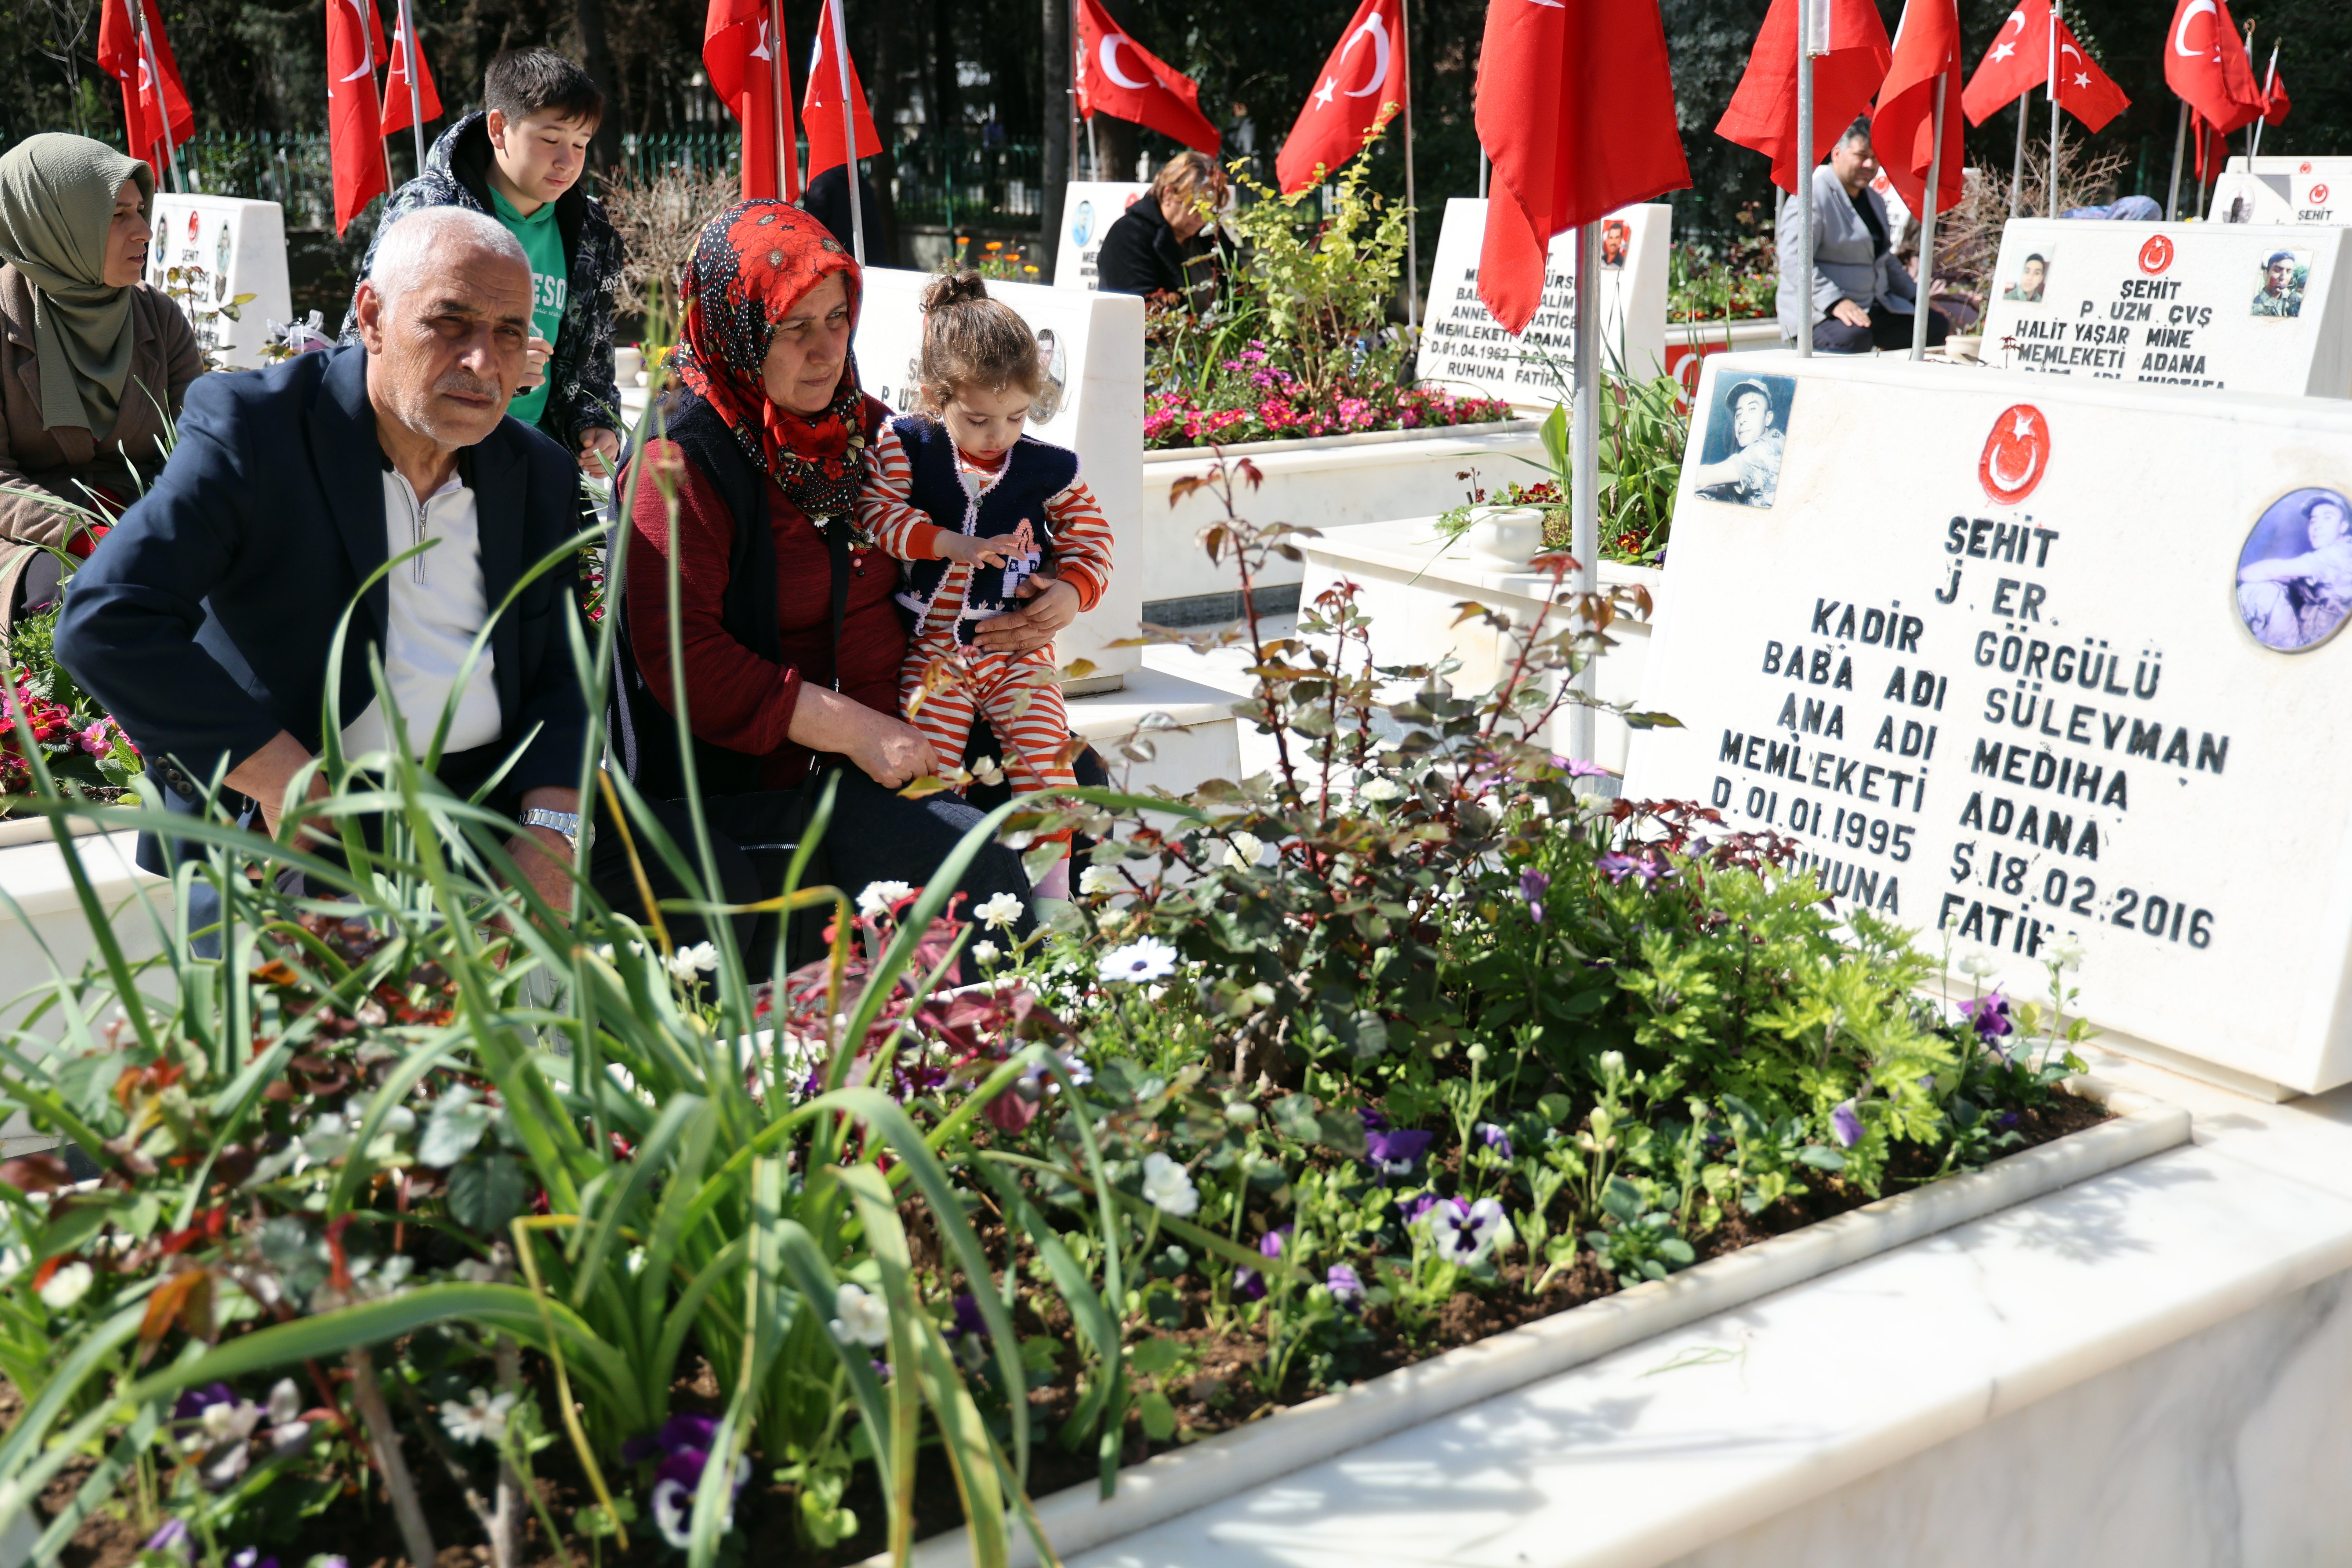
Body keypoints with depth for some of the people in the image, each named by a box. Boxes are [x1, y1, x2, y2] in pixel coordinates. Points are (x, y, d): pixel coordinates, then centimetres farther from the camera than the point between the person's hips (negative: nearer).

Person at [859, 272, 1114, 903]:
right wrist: (954, 545, -18)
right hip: (931, 646, -1)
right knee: (928, 767, -11)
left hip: (1019, 645, 1)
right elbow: (877, 513, -9)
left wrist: (1068, 595, -10)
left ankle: (1052, 895, 0)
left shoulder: (1050, 469, 0)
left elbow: (1090, 540, 8)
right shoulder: (906, 448, -3)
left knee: (1046, 754, -13)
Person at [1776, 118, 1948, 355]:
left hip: (1875, 308, 10)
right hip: (1818, 312, -10)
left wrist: (1917, 297, 23)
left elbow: (1886, 260, 34)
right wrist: (1836, 302, -31)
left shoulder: (1875, 200, 21)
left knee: (1937, 326, -3)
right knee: (1854, 337, -40)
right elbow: (1794, 262, -20)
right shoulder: (1813, 197, -9)